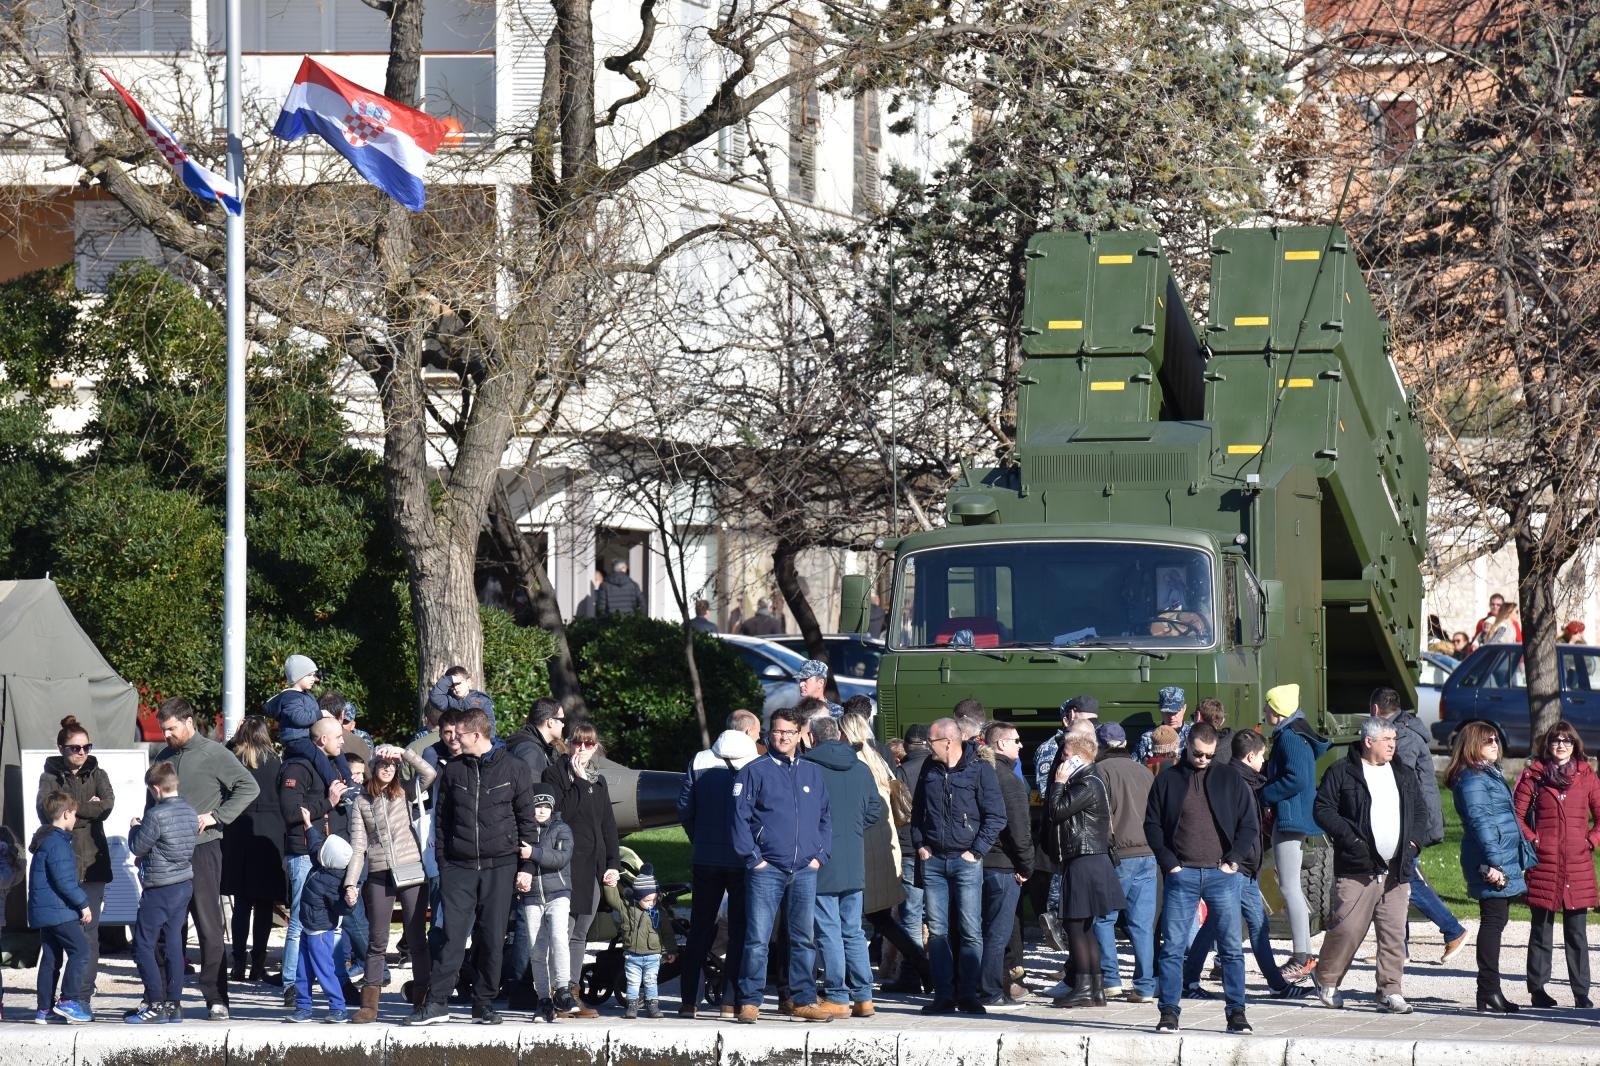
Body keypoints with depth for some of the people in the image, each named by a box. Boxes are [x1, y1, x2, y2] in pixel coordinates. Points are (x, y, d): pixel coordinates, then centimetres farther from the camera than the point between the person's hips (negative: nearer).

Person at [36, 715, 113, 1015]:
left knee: (88, 931, -4)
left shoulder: (97, 775, 12)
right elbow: (47, 811, -10)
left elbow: (107, 805, -6)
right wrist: (87, 809, -7)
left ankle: (81, 996, -1)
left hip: (92, 864, 1)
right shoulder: (50, 777, 7)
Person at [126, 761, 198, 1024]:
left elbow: (137, 847, -13)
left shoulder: (156, 815, -18)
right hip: (185, 884, 8)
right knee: (173, 944, 11)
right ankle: (174, 1004, 12)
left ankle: (156, 1005, -7)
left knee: (143, 946, -2)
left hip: (159, 889, -8)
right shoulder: (190, 813, 6)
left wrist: (135, 828, 8)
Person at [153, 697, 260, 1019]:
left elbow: (249, 787, -8)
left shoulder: (214, 754, -3)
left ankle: (216, 998, -2)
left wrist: (214, 817, -13)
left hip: (202, 850, -6)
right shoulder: (164, 758, 16)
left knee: (209, 926, -4)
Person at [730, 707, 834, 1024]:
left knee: (805, 938, 6)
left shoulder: (812, 773, 14)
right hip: (766, 869, -4)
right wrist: (753, 857, -9)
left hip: (805, 870, 4)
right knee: (757, 938, -5)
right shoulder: (755, 771, 1)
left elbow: (825, 818, 20)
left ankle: (805, 1000, 12)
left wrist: (819, 854, 7)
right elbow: (740, 817, -3)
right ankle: (750, 1001, -2)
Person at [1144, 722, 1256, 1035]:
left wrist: (1233, 859, -2)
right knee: (1172, 947, -2)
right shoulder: (1167, 781, 7)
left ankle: (1236, 1014, 4)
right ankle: (1169, 1013, 3)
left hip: (1222, 875, 0)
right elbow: (1152, 824, 7)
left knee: (1231, 947, 0)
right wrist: (1169, 862, -4)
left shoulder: (1231, 781, 8)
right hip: (1181, 876, 0)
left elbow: (1250, 824, 10)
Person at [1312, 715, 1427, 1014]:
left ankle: (1390, 992, 5)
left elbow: (1419, 813, 25)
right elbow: (1322, 809, -4)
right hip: (1357, 868, -5)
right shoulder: (1341, 773, 0)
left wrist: (1413, 841, 7)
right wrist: (1349, 837, -13)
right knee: (1347, 928, -7)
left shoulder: (1402, 776, 17)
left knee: (1394, 933, 0)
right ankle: (1325, 980, 13)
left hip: (1396, 872, 5)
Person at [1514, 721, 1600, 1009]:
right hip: (1544, 863, -1)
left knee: (1577, 932, 3)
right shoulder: (1534, 776, 3)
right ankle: (1537, 990, 9)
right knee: (1541, 929, 4)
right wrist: (1532, 841, -6)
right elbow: (1517, 815, 4)